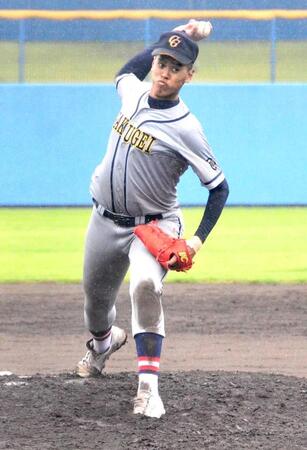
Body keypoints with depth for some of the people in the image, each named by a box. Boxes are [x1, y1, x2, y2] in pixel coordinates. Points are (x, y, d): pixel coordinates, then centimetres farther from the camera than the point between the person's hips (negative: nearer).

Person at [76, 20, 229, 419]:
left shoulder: (185, 128, -20)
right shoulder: (133, 93, -3)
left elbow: (219, 188, -12)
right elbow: (128, 70, 24)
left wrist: (199, 239, -24)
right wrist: (172, 38, 15)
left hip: (154, 225, -6)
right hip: (106, 221, 6)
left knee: (145, 287, -34)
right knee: (96, 298, 21)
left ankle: (148, 388, -38)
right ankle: (104, 341, 58)